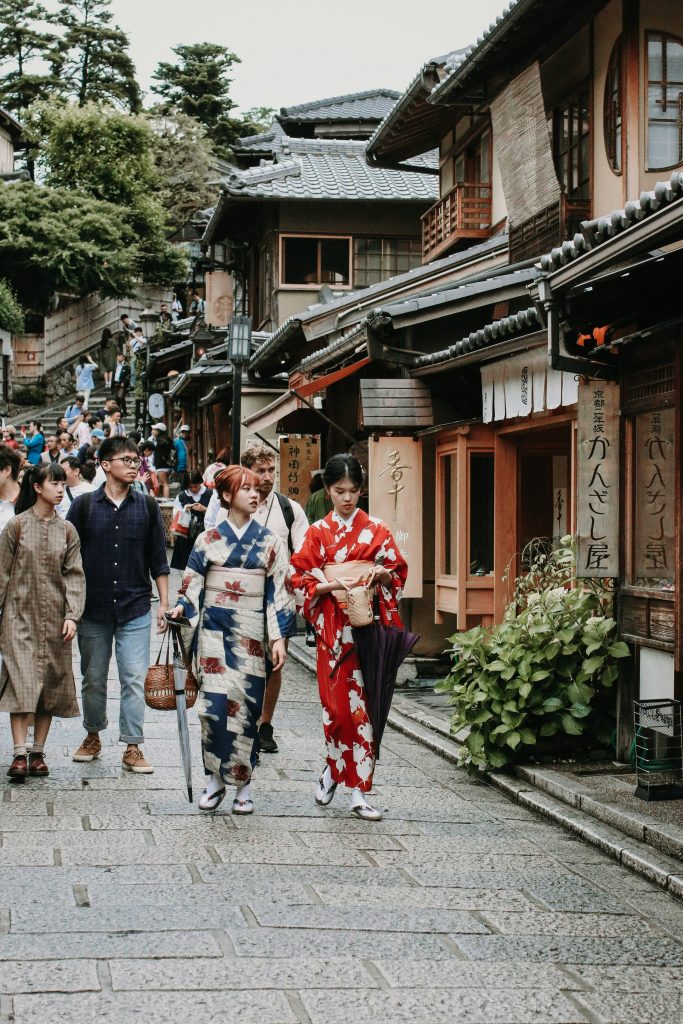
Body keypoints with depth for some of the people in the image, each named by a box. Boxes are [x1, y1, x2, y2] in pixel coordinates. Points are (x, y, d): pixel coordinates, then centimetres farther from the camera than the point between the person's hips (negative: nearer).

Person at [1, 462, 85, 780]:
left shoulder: (67, 530, 5)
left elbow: (74, 575, 3)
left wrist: (72, 615, -7)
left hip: (54, 619, 3)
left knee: (51, 683, 4)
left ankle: (38, 752, 12)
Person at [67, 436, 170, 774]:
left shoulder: (147, 506, 4)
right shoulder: (84, 505, 0)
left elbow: (158, 560, 8)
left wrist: (164, 603, 4)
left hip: (135, 609, 0)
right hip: (93, 608, 0)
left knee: (135, 679, -3)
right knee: (93, 678, 11)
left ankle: (132, 747, 2)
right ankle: (93, 736, 28)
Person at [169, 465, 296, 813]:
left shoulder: (269, 541, 6)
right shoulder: (208, 540, 5)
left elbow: (279, 591, 4)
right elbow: (192, 586, 8)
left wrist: (279, 638, -2)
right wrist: (182, 608, -12)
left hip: (251, 632, 0)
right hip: (214, 629, 0)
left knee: (245, 705, -1)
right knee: (215, 701, -10)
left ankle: (242, 785, 8)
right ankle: (215, 779, 4)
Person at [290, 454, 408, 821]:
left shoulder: (376, 530, 7)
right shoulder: (318, 532, 6)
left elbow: (398, 572, 11)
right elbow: (300, 579, 1)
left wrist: (380, 573, -11)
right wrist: (332, 585, -15)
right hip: (334, 626, 0)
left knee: (363, 703, -2)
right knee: (338, 703, -5)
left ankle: (357, 791, 2)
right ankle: (334, 767, 21)